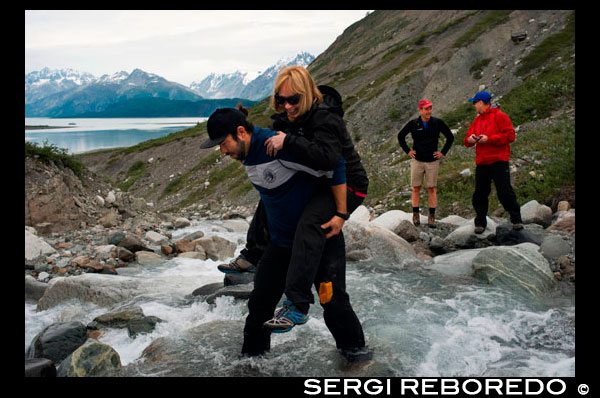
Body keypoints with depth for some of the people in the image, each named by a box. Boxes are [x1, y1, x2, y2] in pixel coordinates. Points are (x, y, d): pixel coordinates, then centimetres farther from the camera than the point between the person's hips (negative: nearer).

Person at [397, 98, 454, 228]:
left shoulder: (438, 123, -1)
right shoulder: (413, 124, -1)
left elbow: (450, 137, 9)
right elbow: (400, 136, 12)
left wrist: (443, 152, 4)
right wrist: (407, 151, 6)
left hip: (432, 161, 0)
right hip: (417, 161, 0)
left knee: (432, 189, 1)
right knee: (416, 188, 1)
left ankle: (432, 217, 6)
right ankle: (415, 215, 9)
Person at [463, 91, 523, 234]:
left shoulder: (499, 116, -3)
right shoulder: (477, 119, 18)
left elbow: (510, 135, -12)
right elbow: (467, 139, 17)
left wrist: (489, 139, -18)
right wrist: (470, 139, -7)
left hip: (499, 161, -6)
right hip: (481, 163, 6)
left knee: (505, 192, -6)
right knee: (479, 194, 5)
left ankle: (516, 220, 8)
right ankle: (480, 223, 13)